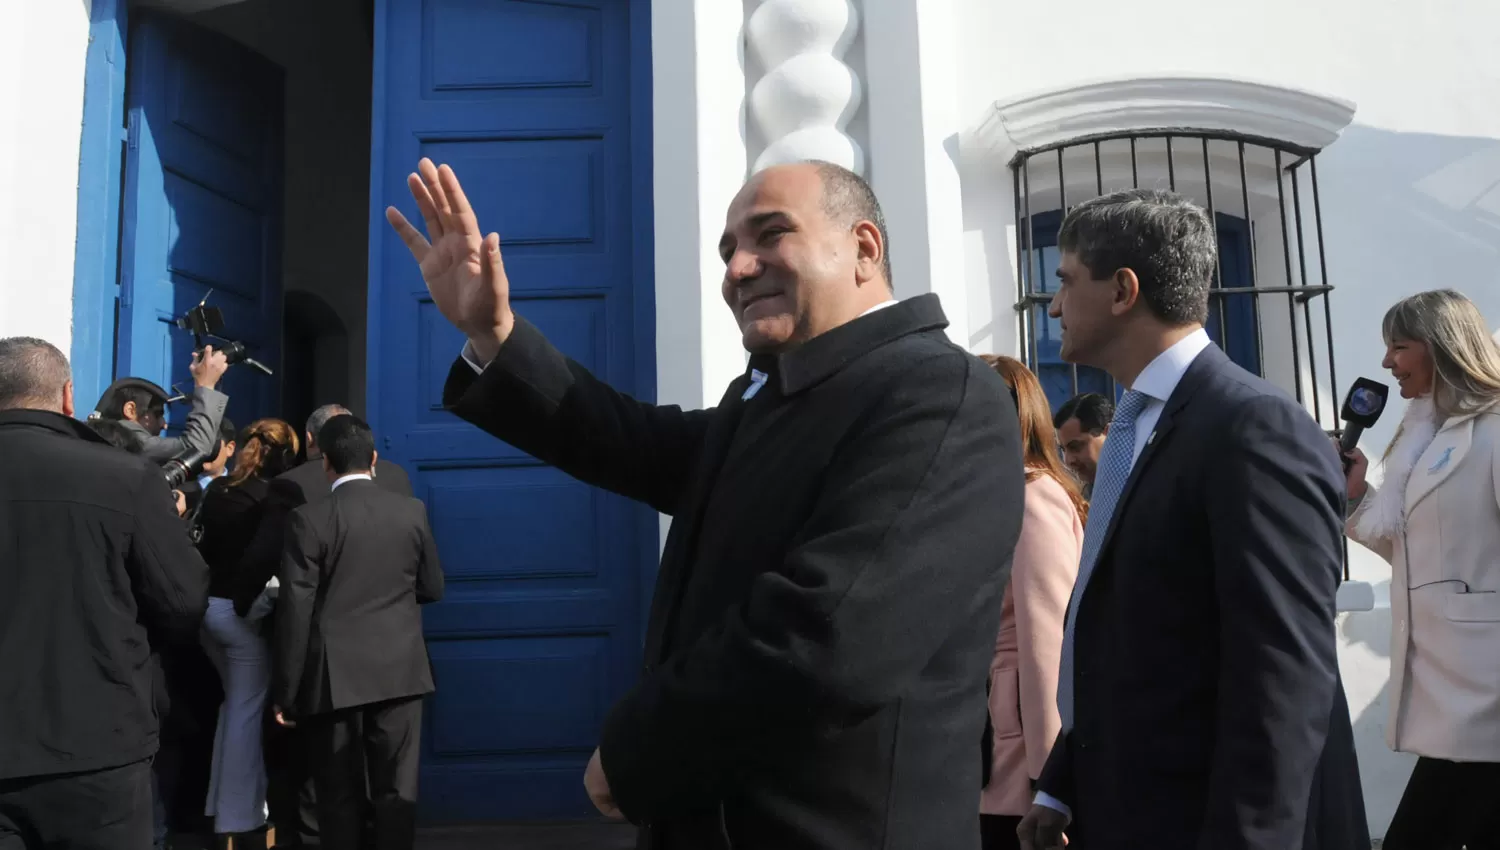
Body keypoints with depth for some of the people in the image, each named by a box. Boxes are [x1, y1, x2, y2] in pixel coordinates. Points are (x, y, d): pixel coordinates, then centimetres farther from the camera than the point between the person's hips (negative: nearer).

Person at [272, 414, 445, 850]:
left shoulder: (309, 519, -8)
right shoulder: (412, 511, 1)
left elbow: (295, 611, -8)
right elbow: (432, 588, 10)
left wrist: (286, 693, -1)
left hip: (336, 676, -2)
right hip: (400, 670, 2)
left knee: (341, 796, 9)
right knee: (396, 791, 8)